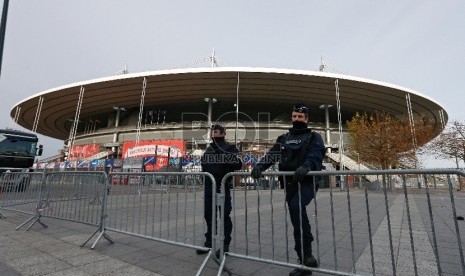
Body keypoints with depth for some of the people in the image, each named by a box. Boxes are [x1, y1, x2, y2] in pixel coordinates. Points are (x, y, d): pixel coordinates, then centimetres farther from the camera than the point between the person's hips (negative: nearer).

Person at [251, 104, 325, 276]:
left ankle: (306, 252, -15)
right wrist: (260, 165, -17)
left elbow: (316, 154, -15)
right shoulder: (284, 139, 17)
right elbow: (272, 154, 3)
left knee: (297, 207, -31)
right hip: (290, 184, 5)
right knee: (297, 221, 8)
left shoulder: (314, 137, 5)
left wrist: (306, 166, -37)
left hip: (308, 182, -4)